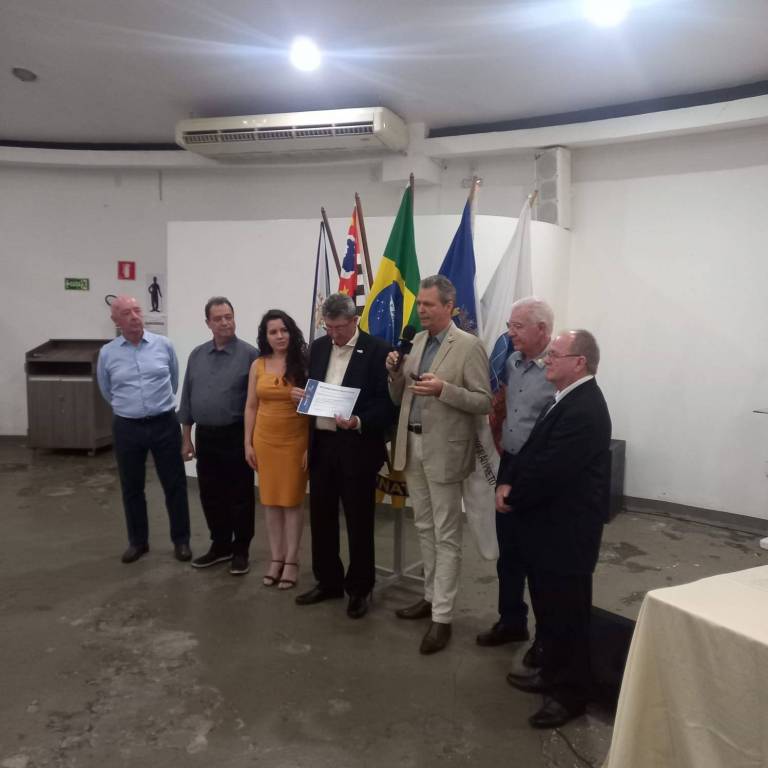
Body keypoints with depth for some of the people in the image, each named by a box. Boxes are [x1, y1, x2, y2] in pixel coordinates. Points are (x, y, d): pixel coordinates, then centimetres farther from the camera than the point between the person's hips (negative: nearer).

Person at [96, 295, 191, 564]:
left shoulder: (163, 345, -2)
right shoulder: (107, 353, -1)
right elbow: (107, 392, 15)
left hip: (164, 423, -1)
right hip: (127, 428, 1)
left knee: (174, 484, 5)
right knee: (132, 488, 11)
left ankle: (181, 540, 19)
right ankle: (138, 541, 27)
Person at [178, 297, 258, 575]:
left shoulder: (249, 354, -8)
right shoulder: (197, 355, 8)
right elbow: (187, 398, 12)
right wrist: (186, 438, 10)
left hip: (236, 437, -5)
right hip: (205, 437, 5)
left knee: (240, 496, 5)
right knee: (210, 496, 13)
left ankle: (240, 550, 19)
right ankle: (220, 545, 29)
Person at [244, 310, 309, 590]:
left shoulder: (303, 363, -6)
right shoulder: (258, 365, 4)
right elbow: (251, 407, 7)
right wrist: (248, 443, 3)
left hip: (295, 441, -3)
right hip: (265, 440, 3)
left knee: (292, 501, 5)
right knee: (270, 501, 10)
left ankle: (291, 560, 17)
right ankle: (276, 558, 22)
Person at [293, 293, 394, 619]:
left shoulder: (377, 350, -9)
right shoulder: (318, 347, 10)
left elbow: (386, 402, -12)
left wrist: (359, 422, -26)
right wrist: (302, 395, -4)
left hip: (357, 446, -5)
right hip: (321, 444, 6)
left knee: (358, 521, 7)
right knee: (321, 517, 14)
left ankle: (359, 588, 24)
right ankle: (328, 582, 32)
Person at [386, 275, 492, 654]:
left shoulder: (469, 346, -10)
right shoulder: (415, 341, 10)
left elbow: (484, 402, -13)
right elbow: (400, 399, 13)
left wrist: (443, 389, -26)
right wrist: (396, 373, -7)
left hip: (443, 450, -7)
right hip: (412, 445, 7)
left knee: (446, 535, 2)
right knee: (424, 529, 17)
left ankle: (442, 616, 10)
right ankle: (431, 596, 32)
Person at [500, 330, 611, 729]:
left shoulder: (584, 410, -24)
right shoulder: (566, 400, 10)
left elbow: (549, 471, -26)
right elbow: (530, 452, 12)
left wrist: (512, 499, -11)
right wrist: (506, 483, -4)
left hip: (566, 532, -10)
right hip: (549, 526, 10)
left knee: (567, 614, 6)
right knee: (548, 609, 22)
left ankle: (571, 693, 24)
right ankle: (553, 673, 40)